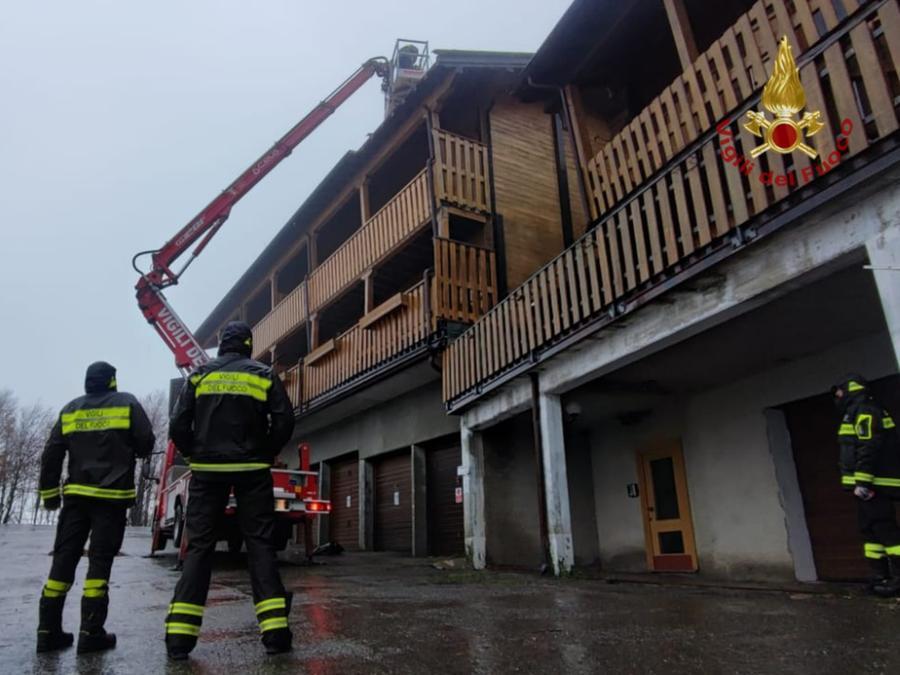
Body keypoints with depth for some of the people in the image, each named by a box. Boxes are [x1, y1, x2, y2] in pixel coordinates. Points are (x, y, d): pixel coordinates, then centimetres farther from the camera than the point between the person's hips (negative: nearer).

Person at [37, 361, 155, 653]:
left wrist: (49, 493, 14)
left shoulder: (70, 409, 10)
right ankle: (91, 632, -1)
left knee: (64, 558, 9)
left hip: (76, 495, 4)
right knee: (100, 560, -1)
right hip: (112, 495, -3)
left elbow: (51, 454, 8)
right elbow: (146, 444, -4)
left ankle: (48, 630, 10)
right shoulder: (127, 403, -1)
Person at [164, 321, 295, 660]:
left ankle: (180, 634, 2)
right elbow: (284, 421, -6)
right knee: (260, 544, 2)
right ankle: (275, 630, -2)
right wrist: (266, 454, 7)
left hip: (208, 470, 1)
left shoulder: (199, 375, 5)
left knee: (199, 546, 6)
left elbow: (178, 425, -1)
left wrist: (194, 455, 13)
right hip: (252, 470, -1)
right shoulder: (263, 375, 2)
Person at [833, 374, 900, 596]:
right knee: (870, 530, 12)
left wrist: (862, 482, -22)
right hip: (870, 484, 11)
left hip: (873, 485, -11)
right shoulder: (860, 413, 21)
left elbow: (868, 449, -20)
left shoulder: (863, 411, -10)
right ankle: (880, 577, 16)